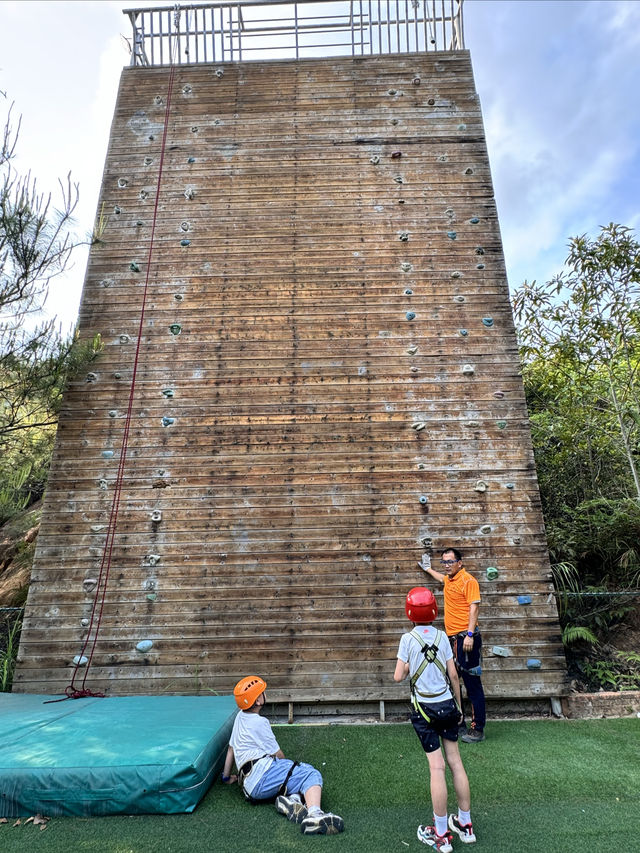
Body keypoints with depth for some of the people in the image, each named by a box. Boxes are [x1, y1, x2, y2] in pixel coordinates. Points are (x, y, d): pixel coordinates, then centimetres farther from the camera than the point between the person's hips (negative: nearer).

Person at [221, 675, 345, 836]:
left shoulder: (240, 716, 21)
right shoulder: (259, 722, -6)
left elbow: (231, 748, 32)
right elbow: (278, 754, 1)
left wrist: (227, 776, 46)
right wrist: (287, 764, 22)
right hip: (262, 773, -9)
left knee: (305, 771, 11)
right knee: (312, 775, -19)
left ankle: (292, 798, -18)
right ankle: (314, 815, -46)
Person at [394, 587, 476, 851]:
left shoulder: (408, 638, -12)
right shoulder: (442, 636, -3)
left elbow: (398, 676, -13)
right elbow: (453, 674, 1)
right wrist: (458, 705, 13)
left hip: (424, 709, -3)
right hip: (447, 704, 3)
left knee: (437, 767, 3)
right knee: (456, 762, 14)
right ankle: (465, 825, 28)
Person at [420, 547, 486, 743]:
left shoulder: (468, 580, -12)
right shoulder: (449, 579, 13)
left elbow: (474, 607, -18)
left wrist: (469, 635, -24)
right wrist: (428, 569, 51)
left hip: (465, 637, -9)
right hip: (452, 637, 9)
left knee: (472, 684, -1)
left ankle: (477, 729, 8)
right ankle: (458, 724, 28)